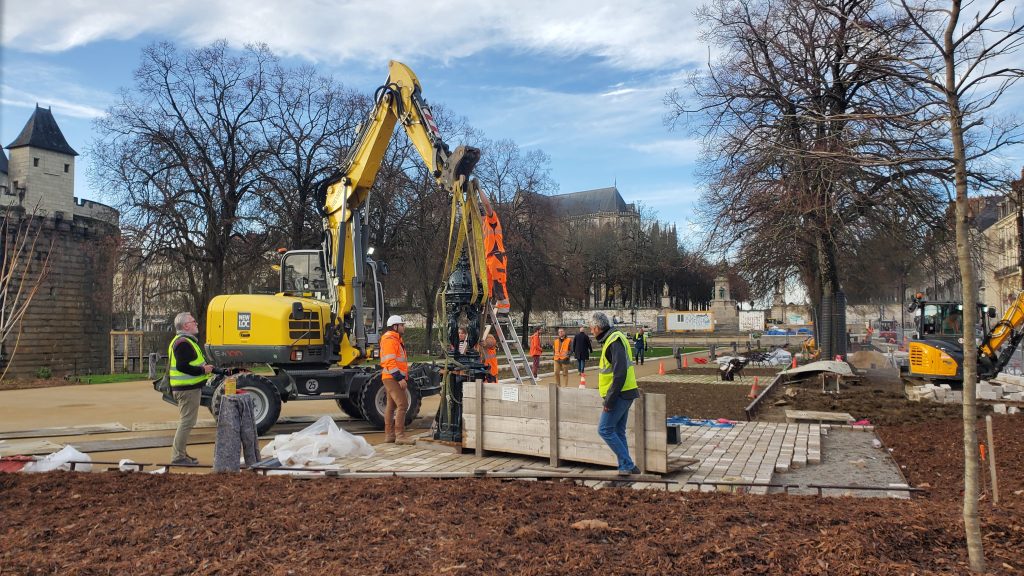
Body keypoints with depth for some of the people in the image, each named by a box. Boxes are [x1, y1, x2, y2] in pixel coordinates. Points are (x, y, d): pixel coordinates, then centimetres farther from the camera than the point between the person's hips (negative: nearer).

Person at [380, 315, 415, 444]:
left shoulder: (396, 339, 20)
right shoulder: (390, 340, -14)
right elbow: (390, 362, -22)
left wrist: (402, 377, 21)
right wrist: (400, 378, -24)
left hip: (393, 379, 11)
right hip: (393, 378, -11)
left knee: (391, 406, 13)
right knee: (402, 404, -14)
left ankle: (389, 435, 20)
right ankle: (400, 435, -13)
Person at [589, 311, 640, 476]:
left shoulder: (614, 342, -17)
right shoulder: (610, 339, 15)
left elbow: (620, 373, -25)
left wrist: (609, 399, -22)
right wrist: (610, 397, 23)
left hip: (619, 394, -10)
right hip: (623, 394, 10)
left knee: (604, 429, -6)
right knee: (618, 432, 13)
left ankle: (627, 465, -3)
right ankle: (625, 468, 17)